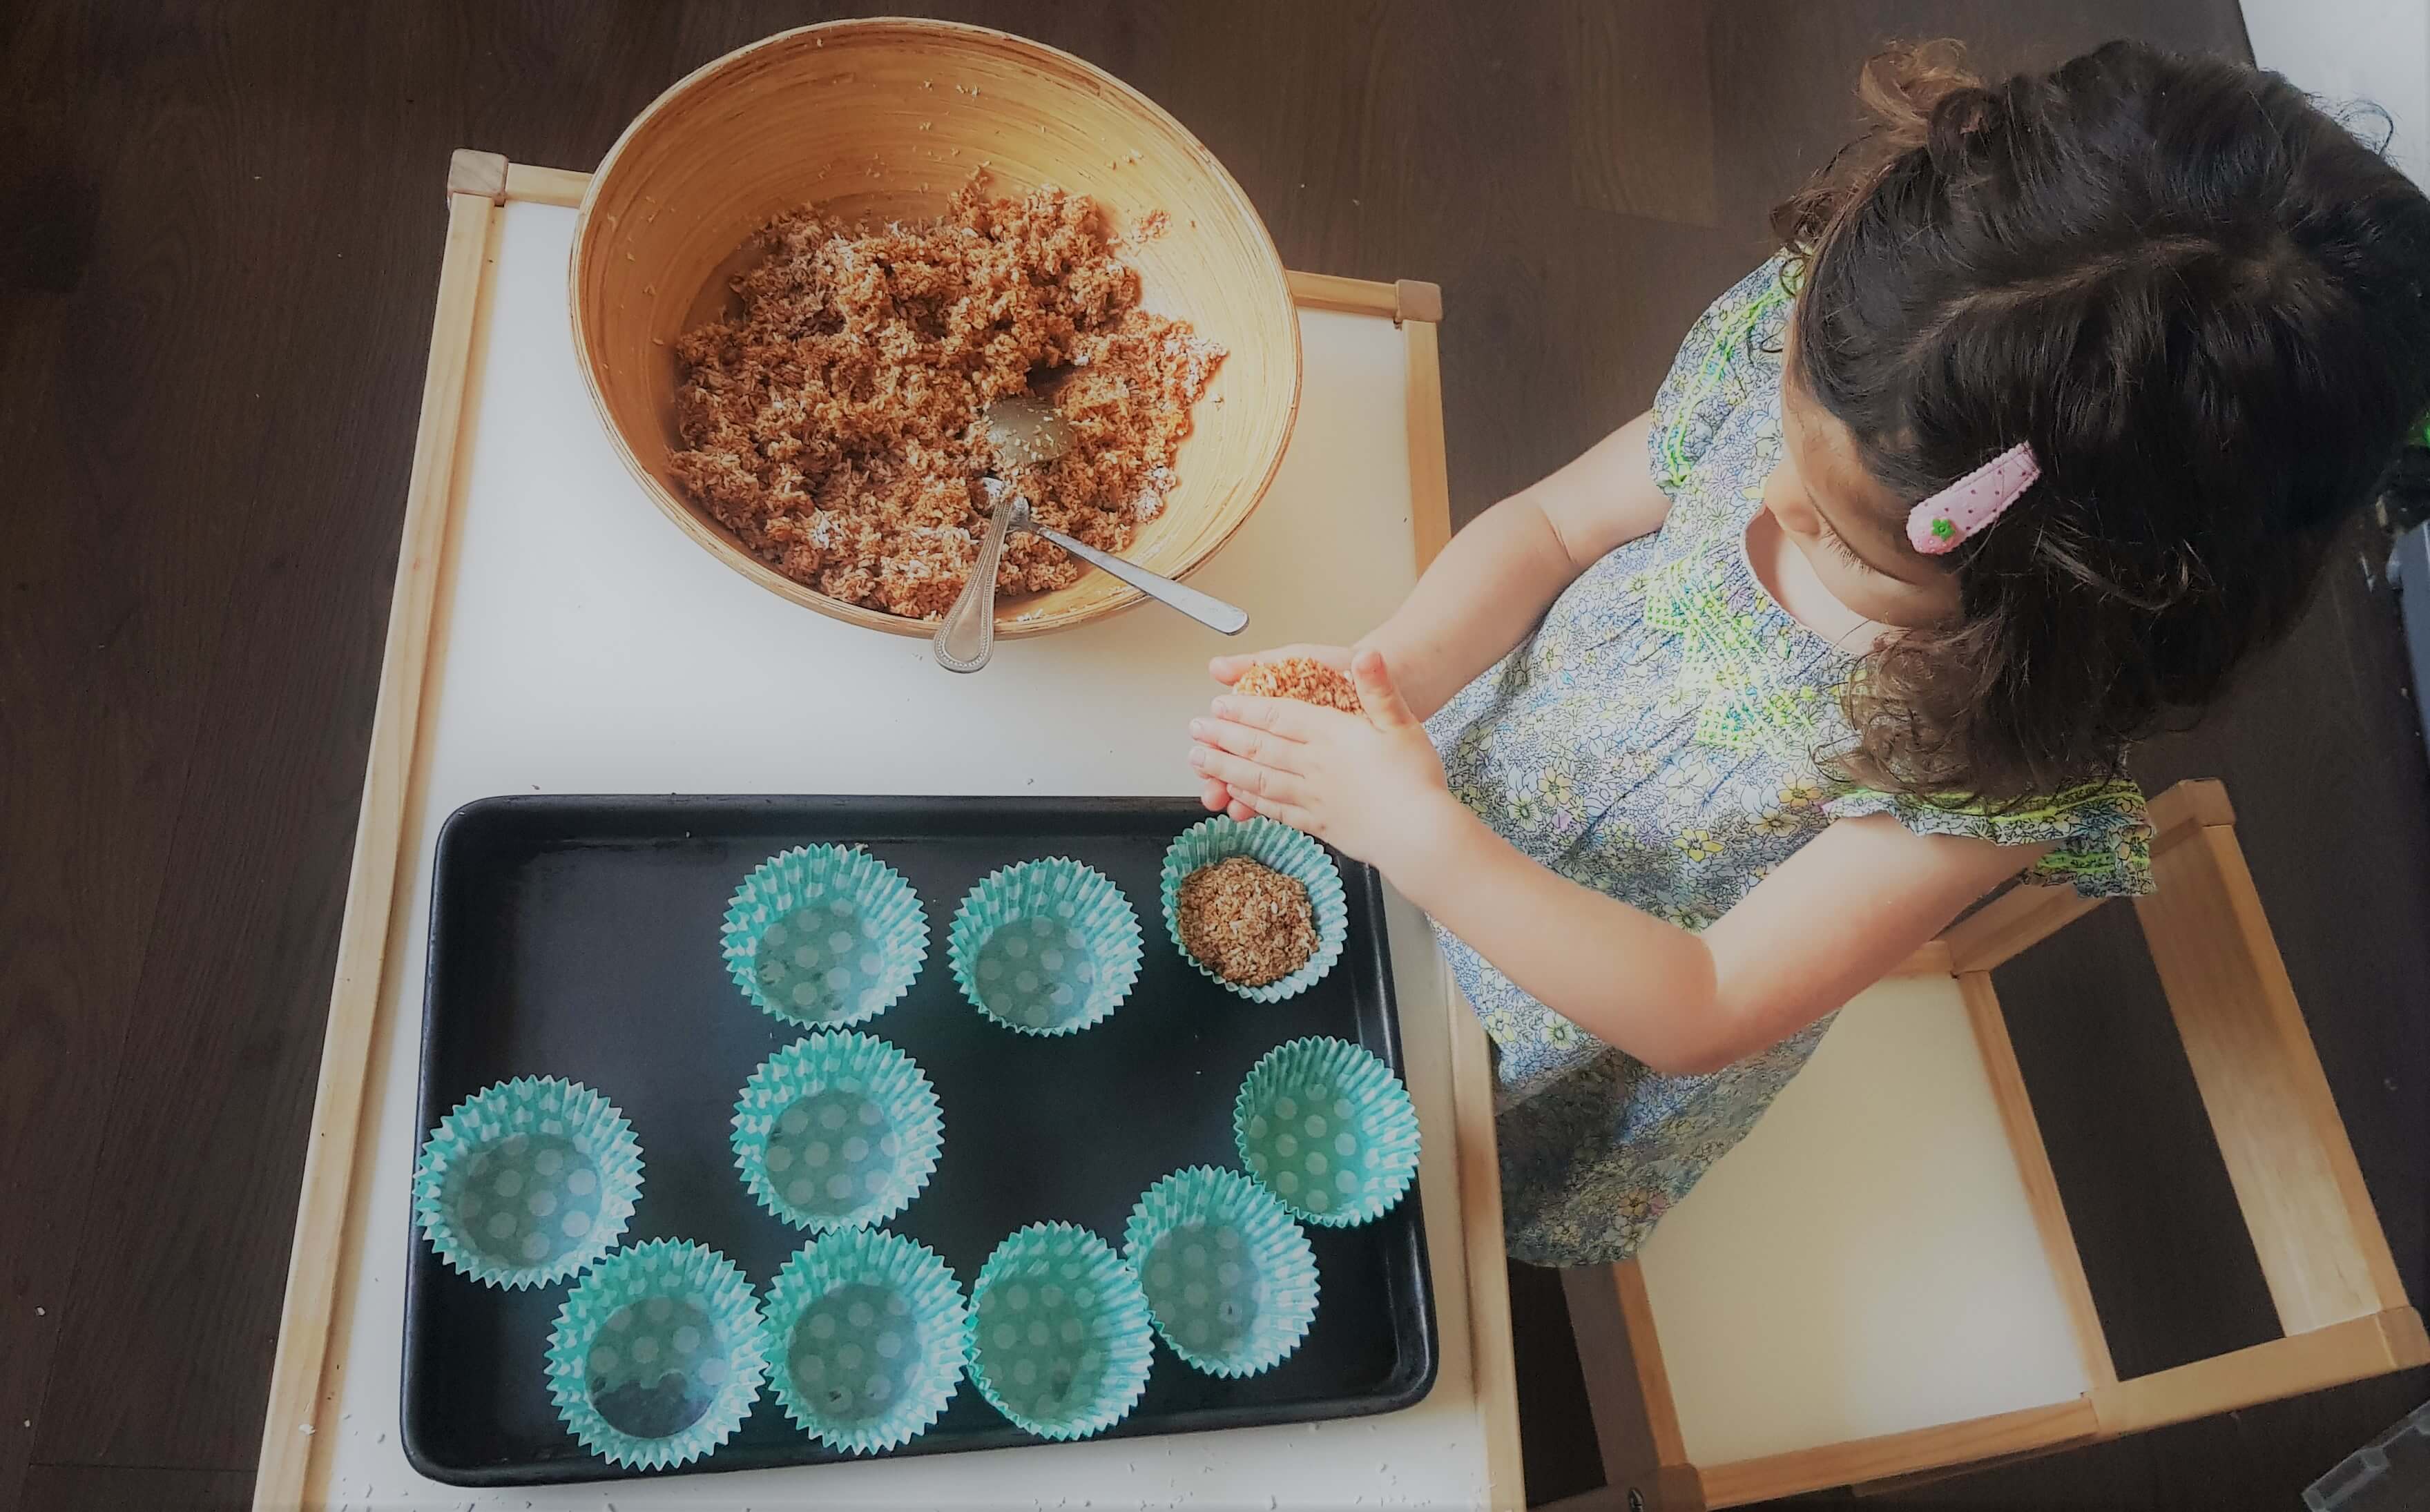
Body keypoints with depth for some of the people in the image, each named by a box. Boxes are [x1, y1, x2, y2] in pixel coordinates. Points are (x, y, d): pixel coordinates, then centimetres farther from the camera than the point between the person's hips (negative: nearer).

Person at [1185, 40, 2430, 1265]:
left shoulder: (2000, 769, -37)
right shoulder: (1792, 358, -26)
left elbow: (1704, 1012, -32)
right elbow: (1554, 522, -13)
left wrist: (1420, 839, -40)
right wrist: (1385, 675, -30)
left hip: (1615, 1026, -3)